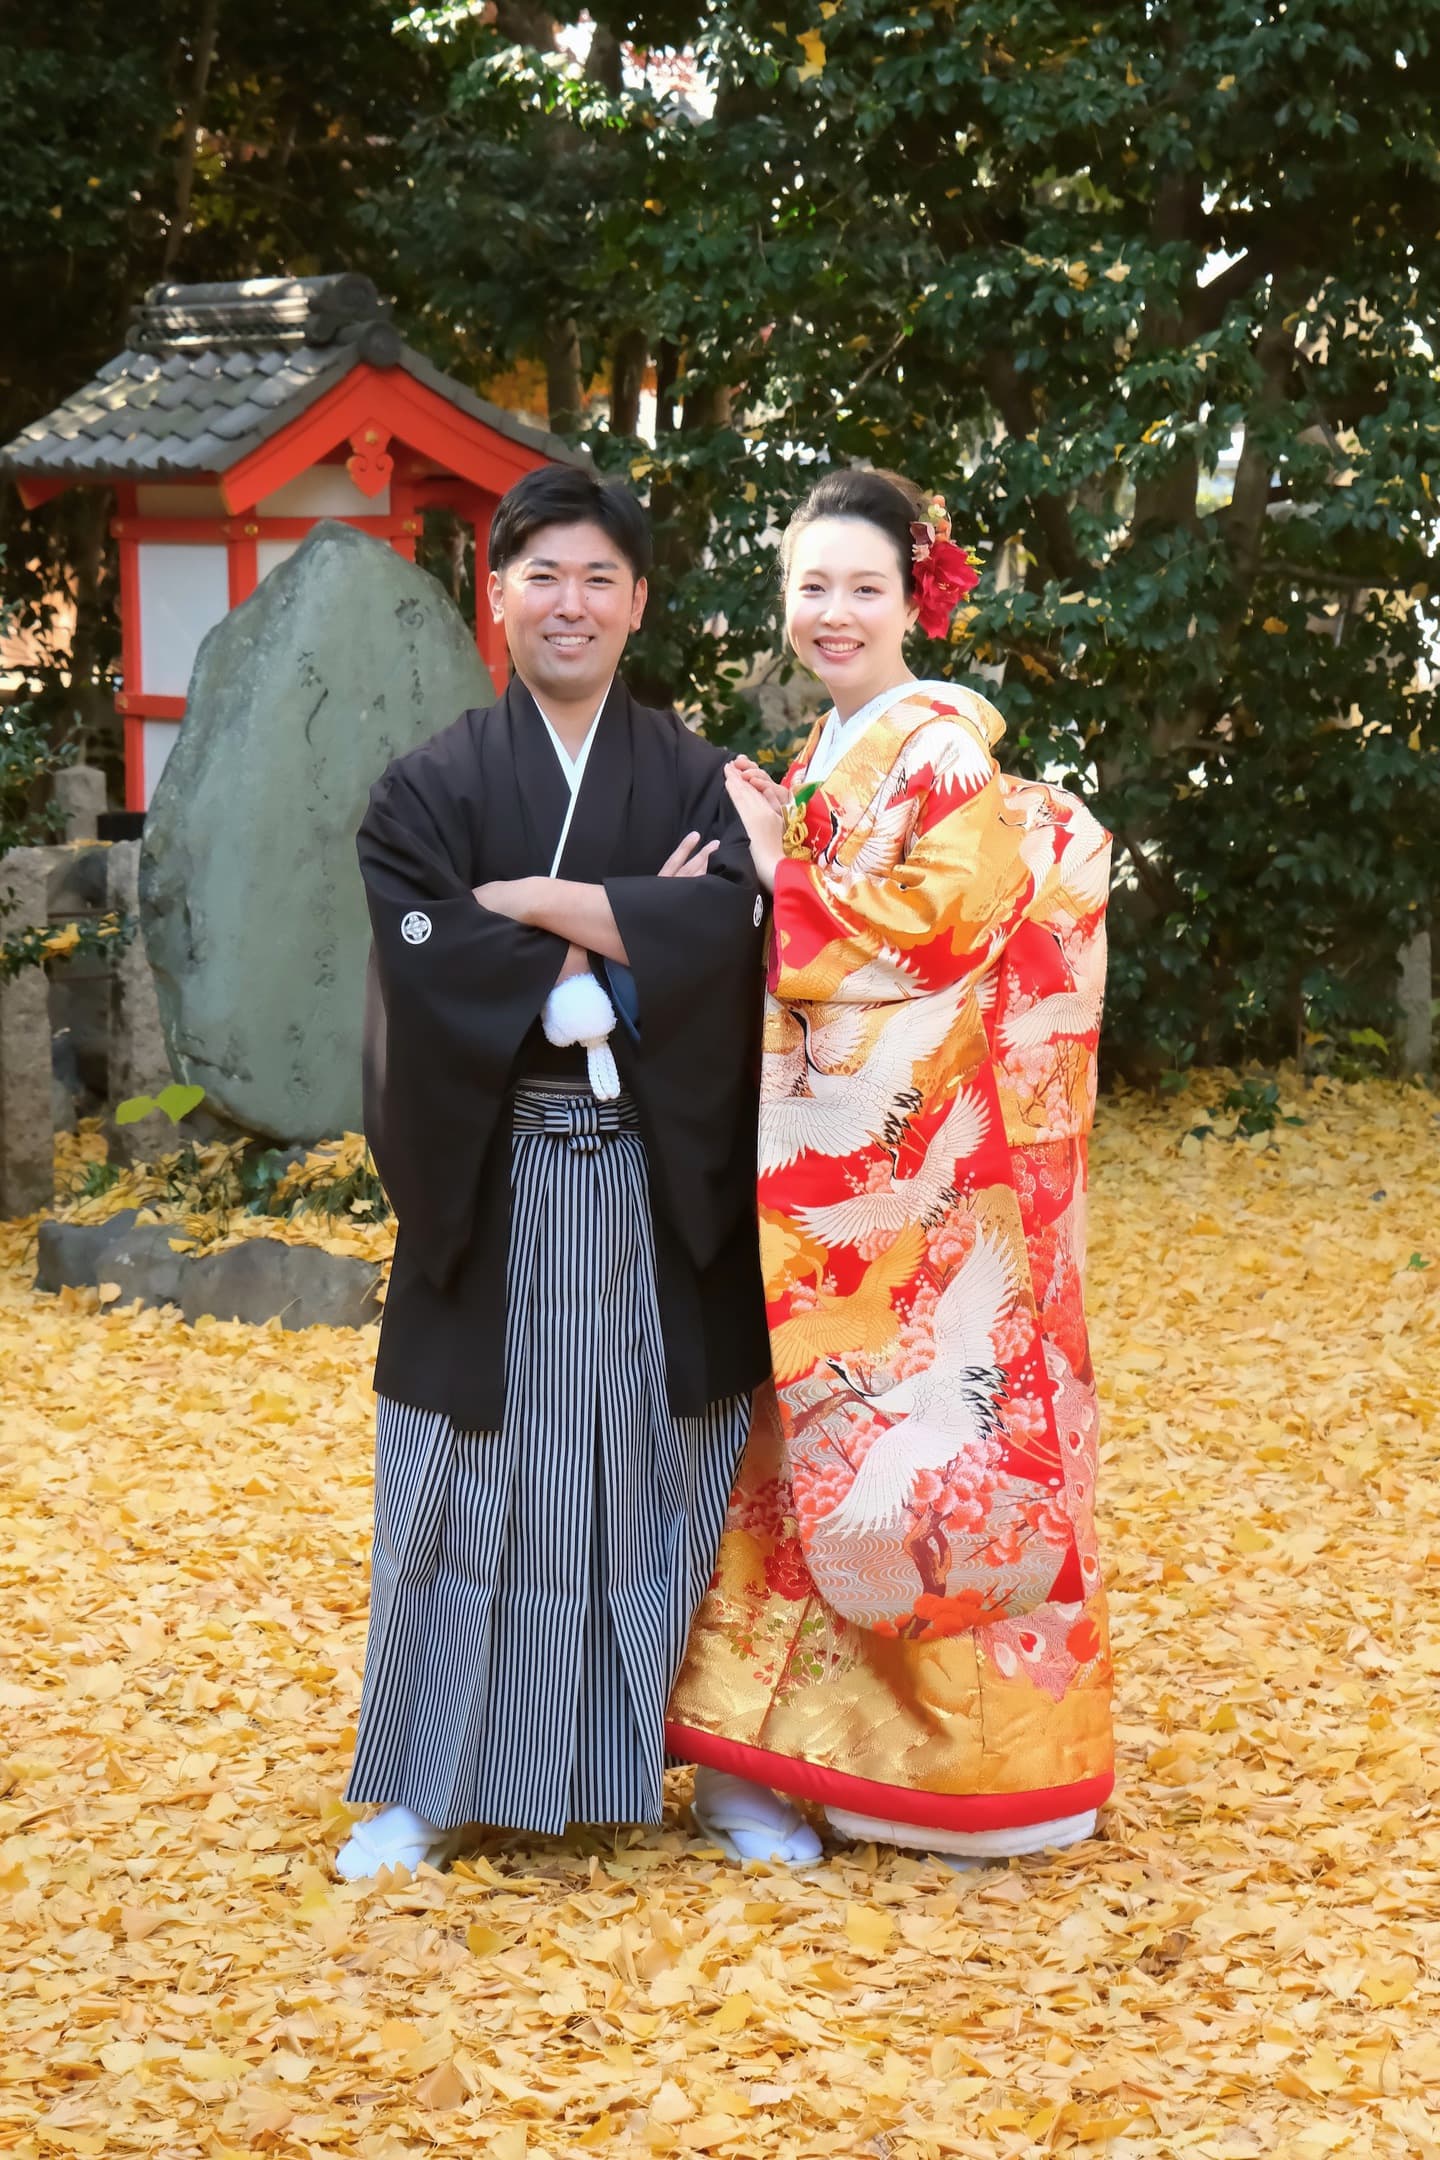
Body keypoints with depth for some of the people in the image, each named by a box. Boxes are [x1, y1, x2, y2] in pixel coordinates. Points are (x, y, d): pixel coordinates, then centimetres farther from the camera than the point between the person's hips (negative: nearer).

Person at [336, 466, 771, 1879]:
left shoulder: (699, 781, 5)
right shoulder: (430, 789, 2)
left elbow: (726, 931, -13)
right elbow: (427, 968, -12)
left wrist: (533, 900, -13)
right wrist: (627, 945, -13)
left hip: (662, 1193, 1)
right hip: (493, 1194, 0)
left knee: (668, 1481, 7)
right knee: (473, 1486, 4)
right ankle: (431, 1788, 14)